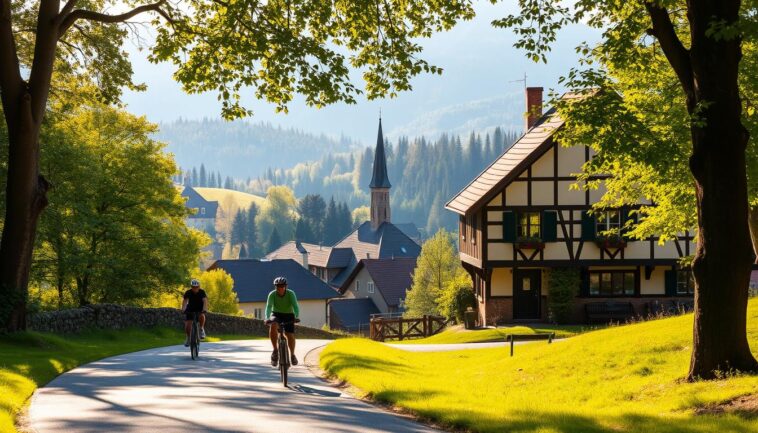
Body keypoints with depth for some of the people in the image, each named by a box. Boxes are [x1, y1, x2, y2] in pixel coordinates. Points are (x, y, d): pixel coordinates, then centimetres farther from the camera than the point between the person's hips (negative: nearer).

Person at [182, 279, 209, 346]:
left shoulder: (202, 292, -19)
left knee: (202, 316, -36)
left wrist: (204, 309, -51)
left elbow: (205, 301, -33)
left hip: (200, 309, -1)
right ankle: (188, 338, 17)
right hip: (190, 310, 1)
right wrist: (183, 309, -50)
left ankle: (202, 329, -11)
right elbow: (184, 301, -31)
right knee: (187, 326, -11)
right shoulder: (188, 293, -18)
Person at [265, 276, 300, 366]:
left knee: (290, 335, -13)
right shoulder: (272, 294, -19)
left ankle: (292, 355, 14)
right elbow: (268, 307, -30)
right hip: (276, 314, 0)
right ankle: (275, 350, -23)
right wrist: (268, 318, -47)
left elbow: (295, 306, -29)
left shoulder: (290, 294, -20)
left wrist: (296, 317, -46)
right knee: (273, 326, -33)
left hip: (288, 315, 0)